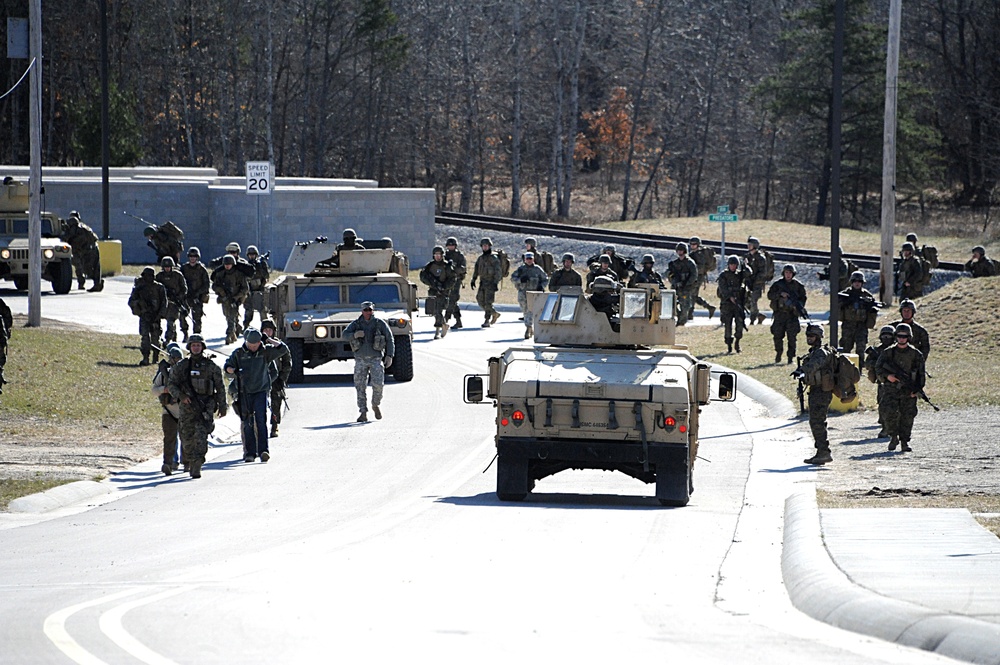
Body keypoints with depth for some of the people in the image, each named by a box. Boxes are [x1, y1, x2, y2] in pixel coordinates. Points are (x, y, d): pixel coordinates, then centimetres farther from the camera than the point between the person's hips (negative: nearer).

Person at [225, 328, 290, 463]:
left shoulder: (265, 351, 4)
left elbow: (283, 349, 2)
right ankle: (249, 453, 7)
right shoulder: (238, 353, 4)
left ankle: (263, 450, -19)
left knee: (261, 420, -14)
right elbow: (228, 366, 8)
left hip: (261, 392, -1)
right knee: (247, 424, 2)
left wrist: (270, 340, -6)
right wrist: (231, 370, -15)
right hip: (244, 393, 1)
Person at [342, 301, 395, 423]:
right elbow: (345, 334, -4)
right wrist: (354, 335, -26)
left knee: (378, 384, -13)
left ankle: (375, 405, 15)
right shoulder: (356, 324, 5)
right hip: (360, 359, 2)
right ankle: (363, 413, 4)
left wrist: (389, 356, -5)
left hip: (376, 359, -2)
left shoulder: (380, 324, 1)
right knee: (360, 387, -2)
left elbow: (390, 340, 3)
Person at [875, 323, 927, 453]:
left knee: (907, 416, -2)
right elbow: (878, 368, 9)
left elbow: (921, 374, 6)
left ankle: (904, 442, 7)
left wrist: (917, 389, -5)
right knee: (891, 413, -15)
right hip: (892, 390, 0)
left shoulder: (916, 354, 4)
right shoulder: (888, 353, 5)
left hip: (909, 392, 0)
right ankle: (893, 437, 5)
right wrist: (887, 376, -11)